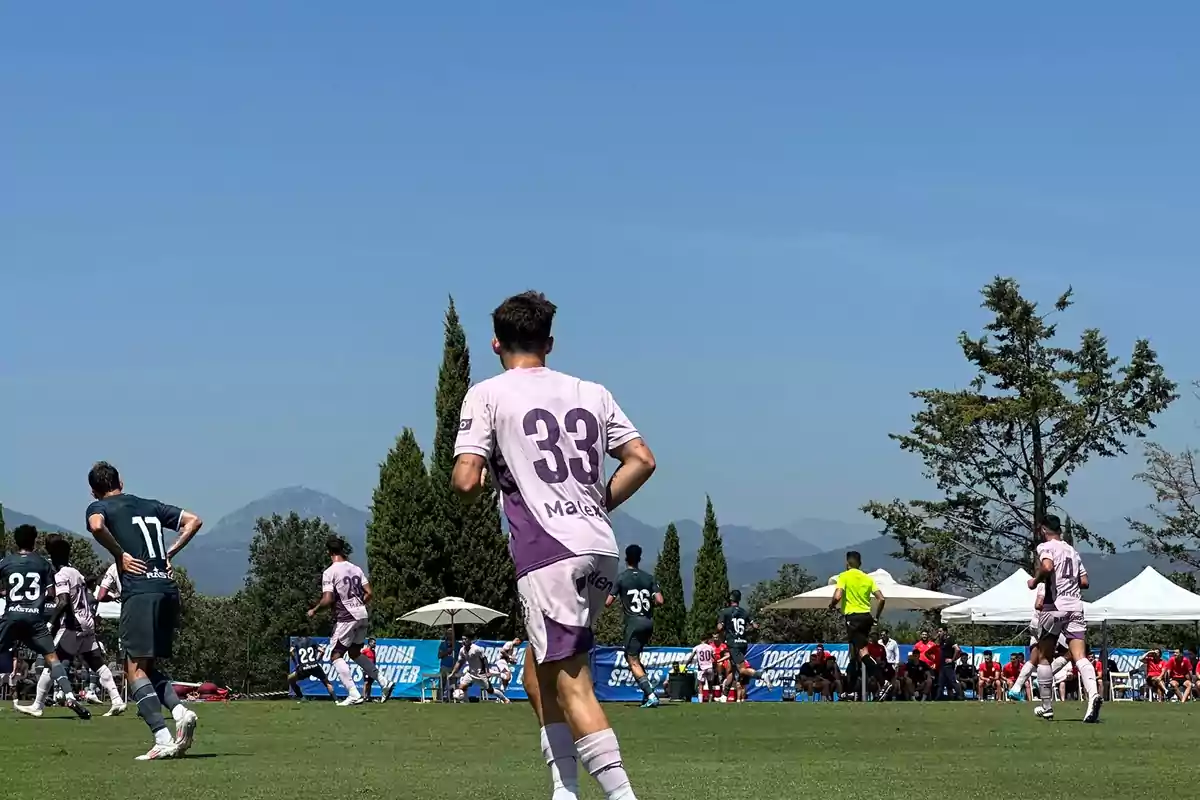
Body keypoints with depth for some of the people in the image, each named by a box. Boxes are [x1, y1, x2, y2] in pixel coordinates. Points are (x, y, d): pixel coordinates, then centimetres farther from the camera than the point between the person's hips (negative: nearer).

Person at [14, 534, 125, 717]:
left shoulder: (61, 575, -10)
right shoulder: (77, 573, 15)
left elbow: (63, 602, -22)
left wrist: (51, 622, -22)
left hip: (72, 626, -8)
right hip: (87, 624, 8)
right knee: (97, 664, 8)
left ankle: (37, 706, -5)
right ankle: (117, 701, 2)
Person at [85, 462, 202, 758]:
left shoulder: (99, 507, 7)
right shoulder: (151, 505, 24)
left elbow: (96, 525, -17)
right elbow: (193, 521, 22)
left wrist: (120, 554, -4)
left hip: (139, 591, -6)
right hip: (169, 589, 6)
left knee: (136, 669, -5)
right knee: (150, 666, 16)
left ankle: (163, 739, -17)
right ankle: (180, 711, -8)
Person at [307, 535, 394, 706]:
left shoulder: (329, 572, -10)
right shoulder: (356, 569, 9)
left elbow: (328, 599, -17)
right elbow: (368, 593, 7)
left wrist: (314, 610, -1)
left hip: (345, 618, -7)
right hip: (362, 615, 7)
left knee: (336, 656, 2)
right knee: (355, 653, 23)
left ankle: (354, 695, -10)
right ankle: (384, 683, 16)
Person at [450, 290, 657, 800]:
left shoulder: (488, 395, 2)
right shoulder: (591, 393, 17)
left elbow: (466, 482, -7)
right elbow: (642, 460, 10)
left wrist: (470, 489, 16)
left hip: (549, 552, -6)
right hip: (602, 551, 6)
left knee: (571, 685, -9)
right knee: (539, 671, 20)